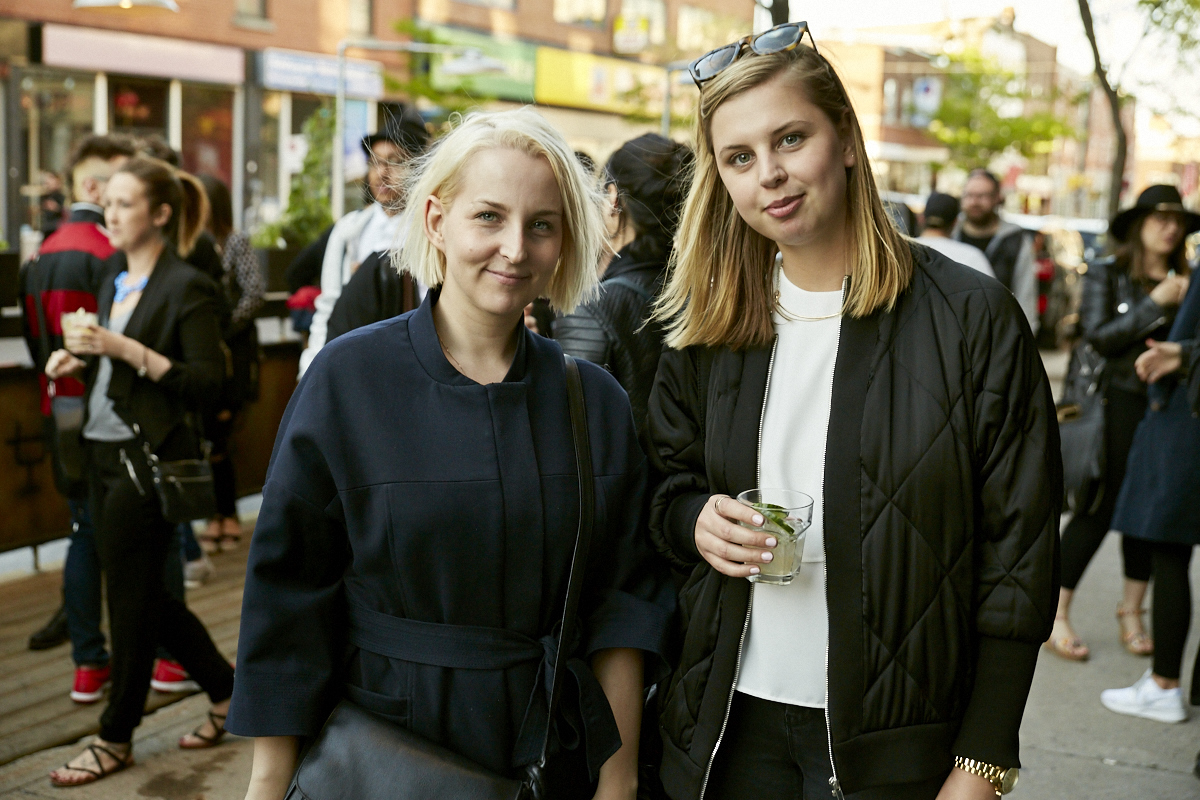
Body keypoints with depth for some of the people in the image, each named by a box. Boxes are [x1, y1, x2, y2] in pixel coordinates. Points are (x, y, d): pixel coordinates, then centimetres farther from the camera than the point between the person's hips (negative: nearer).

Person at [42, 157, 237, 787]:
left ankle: (116, 737, 17)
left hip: (148, 456, -9)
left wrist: (126, 349, -23)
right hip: (103, 450, 9)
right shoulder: (115, 278, 13)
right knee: (143, 591, 14)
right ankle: (227, 688, 29)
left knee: (131, 595, 2)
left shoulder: (185, 287, -12)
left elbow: (206, 381, -18)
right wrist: (78, 362, 3)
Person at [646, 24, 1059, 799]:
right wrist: (696, 522, -10)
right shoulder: (707, 327, 2)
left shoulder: (973, 319, -9)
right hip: (731, 721, 3)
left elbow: (1019, 555, -8)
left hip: (894, 737, -3)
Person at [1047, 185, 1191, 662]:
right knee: (1099, 510, -4)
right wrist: (1155, 304, -12)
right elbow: (1098, 336, -10)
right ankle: (1056, 614, 5)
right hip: (1121, 403, -4)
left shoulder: (1184, 281, 11)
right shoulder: (1106, 275, 1)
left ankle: (1131, 610, 23)